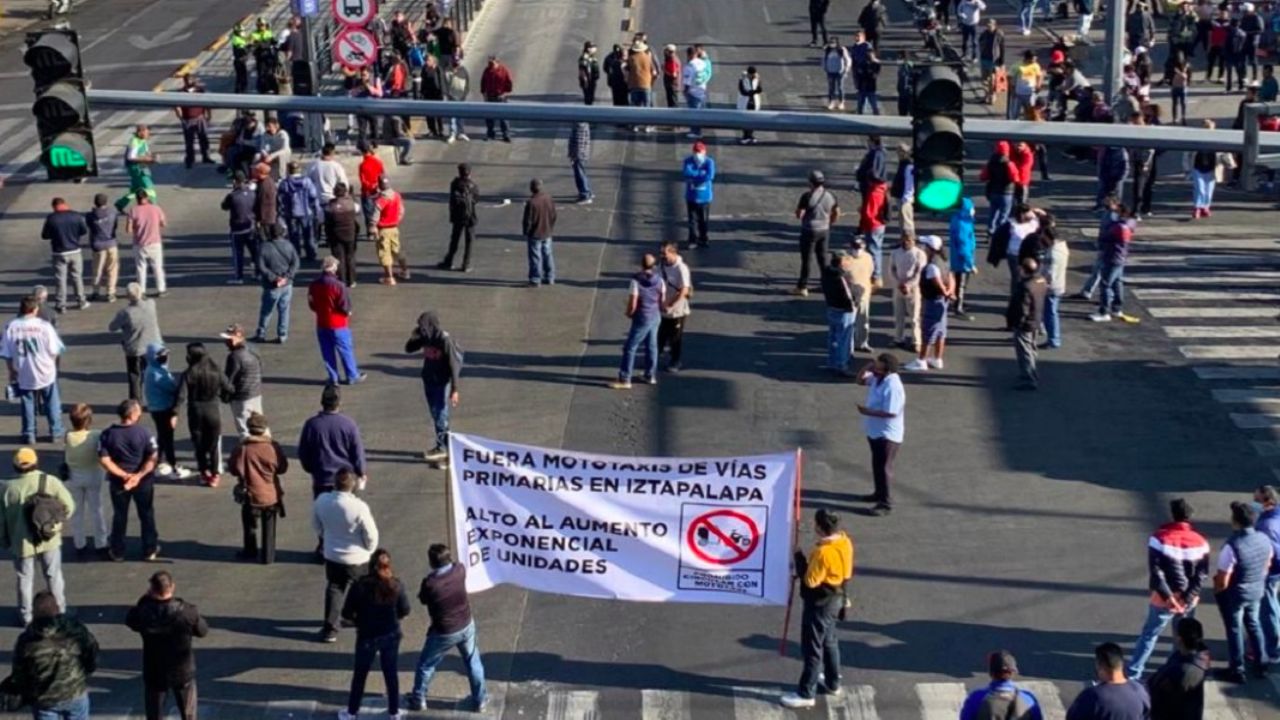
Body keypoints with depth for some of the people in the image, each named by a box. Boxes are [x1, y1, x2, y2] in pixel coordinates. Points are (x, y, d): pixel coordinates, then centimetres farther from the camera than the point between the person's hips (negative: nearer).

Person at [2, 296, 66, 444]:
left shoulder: (11, 327, -10)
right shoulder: (44, 326, -14)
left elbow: (6, 354, -5)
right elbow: (54, 351, -10)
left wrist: (12, 371, 8)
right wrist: (53, 365, 10)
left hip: (23, 375, 1)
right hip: (45, 372, -1)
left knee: (27, 404, 15)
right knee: (52, 403, 16)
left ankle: (29, 435, 18)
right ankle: (56, 432, 23)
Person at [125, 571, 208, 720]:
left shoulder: (143, 612, -19)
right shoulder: (187, 611, -20)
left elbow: (130, 620, 5)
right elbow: (203, 631, -3)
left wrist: (146, 598, 2)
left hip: (154, 673, 0)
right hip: (183, 672, 0)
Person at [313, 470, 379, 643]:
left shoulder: (322, 501, -16)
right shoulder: (359, 507, -30)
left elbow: (316, 525, 3)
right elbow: (371, 535, -18)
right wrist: (369, 549, 3)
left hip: (332, 555, 3)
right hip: (358, 558, -3)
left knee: (334, 589, 17)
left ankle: (329, 628, 15)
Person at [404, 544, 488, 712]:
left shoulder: (429, 583, -30)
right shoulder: (460, 570, -18)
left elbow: (423, 599, -8)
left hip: (445, 633, -4)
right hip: (467, 625, 4)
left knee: (425, 665, 20)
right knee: (473, 663, 23)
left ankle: (418, 700, 36)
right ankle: (479, 700, 34)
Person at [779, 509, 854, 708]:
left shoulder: (823, 552, -31)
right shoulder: (844, 541, -4)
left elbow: (810, 580, -24)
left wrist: (799, 558, -13)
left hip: (820, 604, -9)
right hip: (836, 599, 9)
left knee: (812, 648, 0)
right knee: (829, 641, 24)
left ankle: (806, 693, 8)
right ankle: (832, 683, 38)